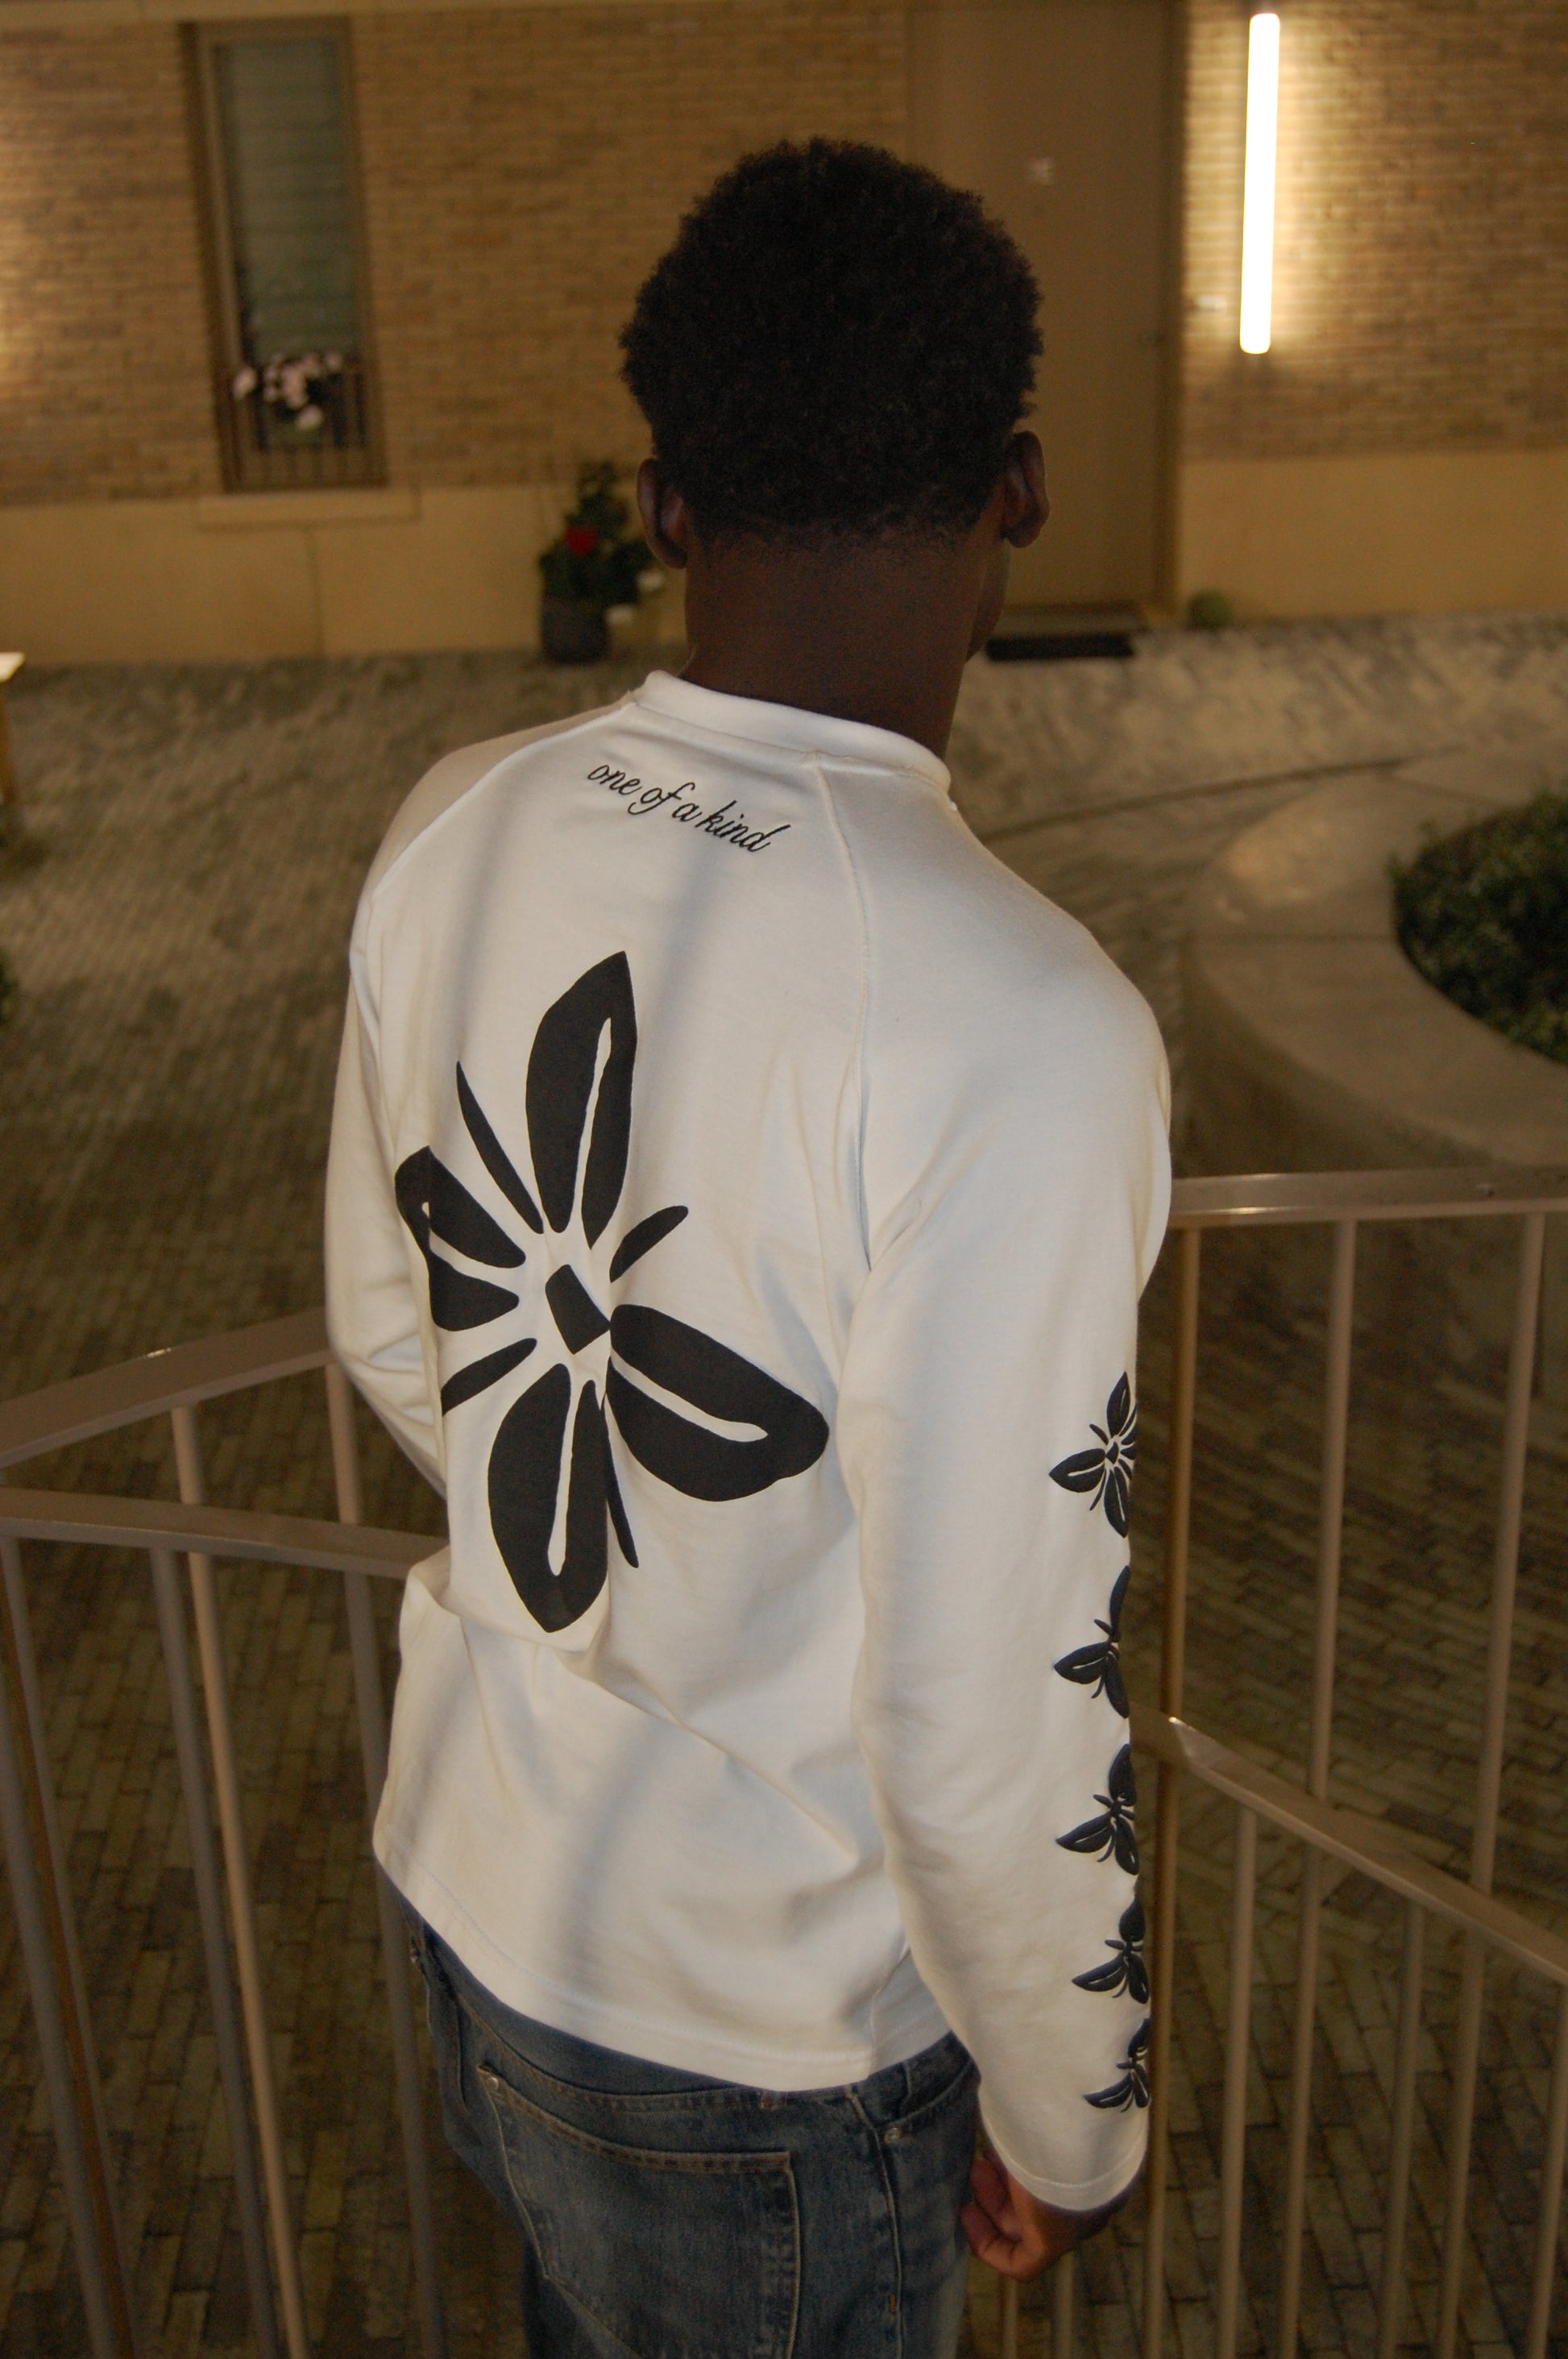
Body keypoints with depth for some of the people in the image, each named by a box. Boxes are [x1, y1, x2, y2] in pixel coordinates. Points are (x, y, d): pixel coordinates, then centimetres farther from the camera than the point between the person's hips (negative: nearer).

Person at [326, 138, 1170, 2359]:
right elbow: (993, 1736, -26)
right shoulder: (1020, 1029, -32)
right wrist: (1072, 2123, -6)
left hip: (468, 1862, 6)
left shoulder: (451, 837, -10)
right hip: (753, 2024, -5)